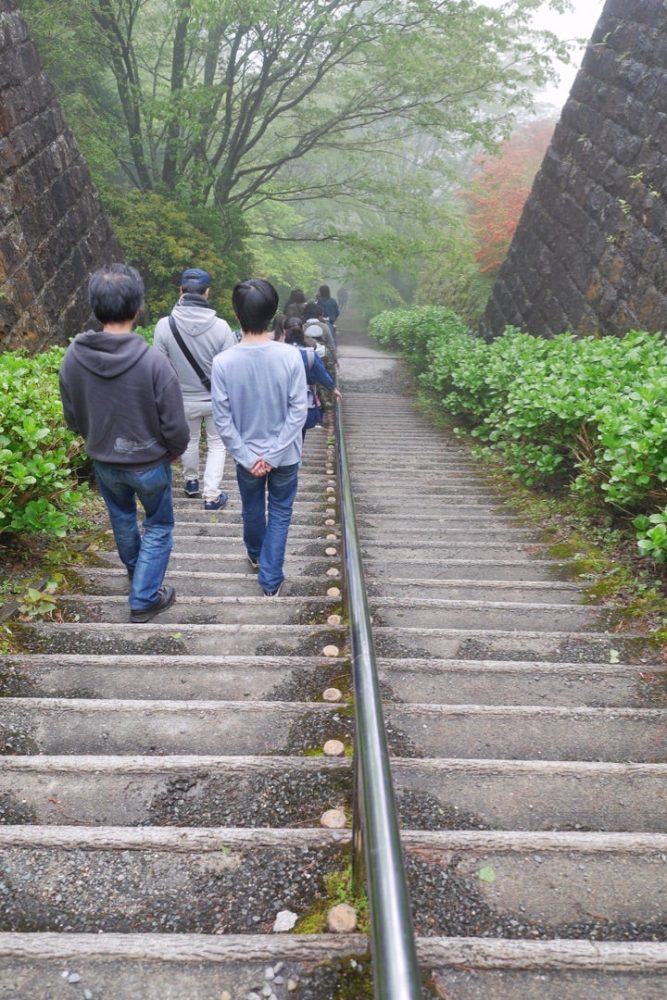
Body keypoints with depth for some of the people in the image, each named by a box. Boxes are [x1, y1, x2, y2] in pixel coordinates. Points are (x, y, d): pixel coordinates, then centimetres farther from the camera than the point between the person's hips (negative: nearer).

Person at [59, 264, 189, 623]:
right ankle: (144, 599, 23)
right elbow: (175, 426, -20)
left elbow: (72, 418, -1)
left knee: (122, 518, 29)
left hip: (103, 462, 4)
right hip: (149, 463, -4)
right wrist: (175, 451, 2)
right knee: (158, 525, 19)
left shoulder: (73, 357, -15)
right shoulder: (153, 361, -28)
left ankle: (135, 570, 54)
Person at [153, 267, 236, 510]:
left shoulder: (164, 325, -18)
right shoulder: (220, 326, -22)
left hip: (184, 399, 2)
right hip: (216, 398, -2)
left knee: (190, 440, 25)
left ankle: (191, 482, 43)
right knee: (217, 445, 15)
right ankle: (212, 496, 13)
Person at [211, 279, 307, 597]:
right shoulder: (290, 356, -19)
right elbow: (299, 411, -17)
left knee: (252, 509, 25)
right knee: (280, 513, 17)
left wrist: (247, 456, -7)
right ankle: (271, 579, 20)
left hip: (247, 455, 1)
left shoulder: (223, 362, -18)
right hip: (285, 454, -1)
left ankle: (256, 555, 50)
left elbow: (222, 419, -14)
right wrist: (273, 454, -11)